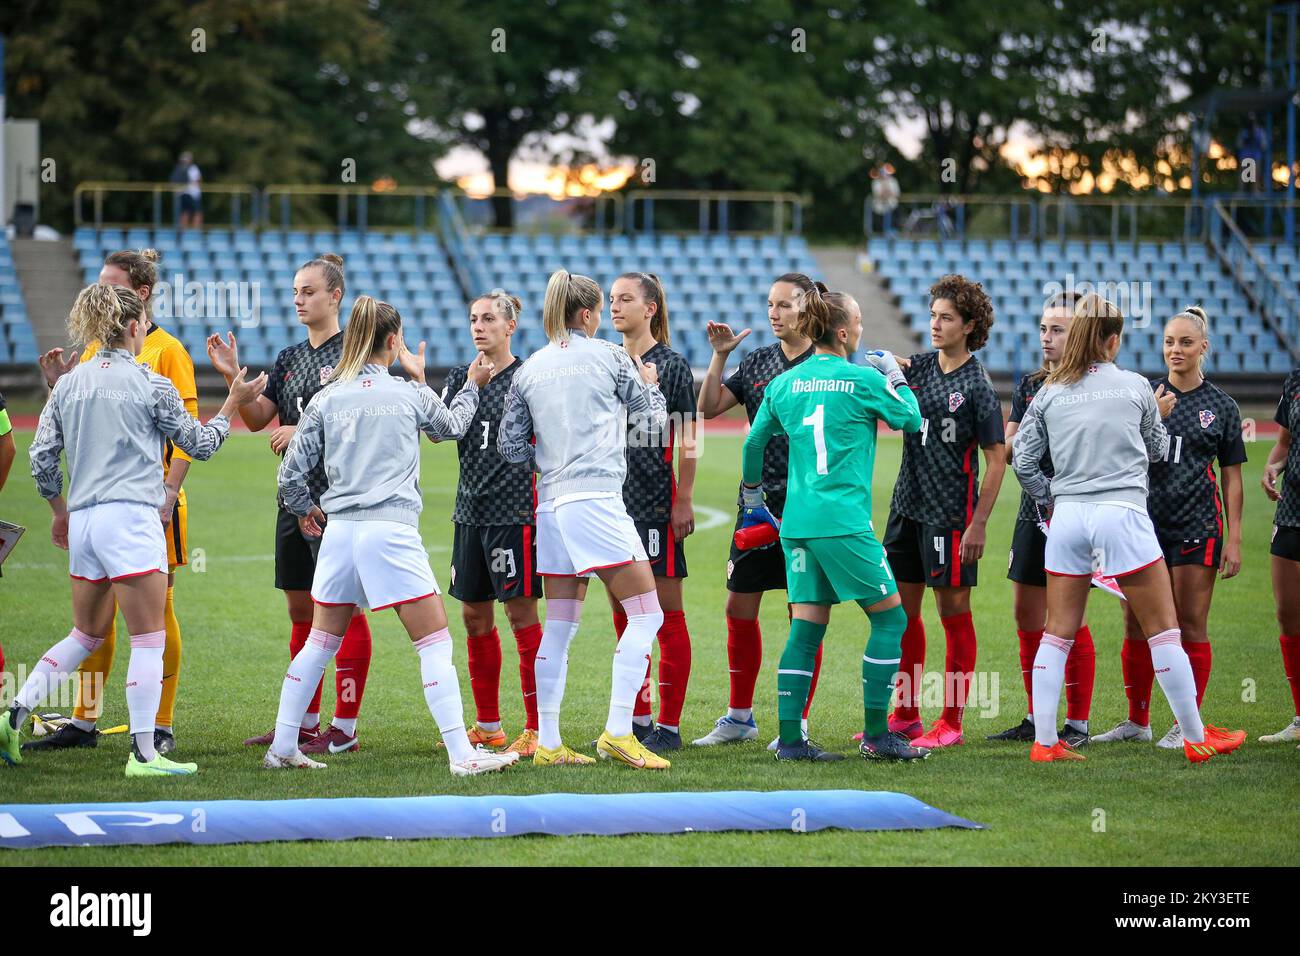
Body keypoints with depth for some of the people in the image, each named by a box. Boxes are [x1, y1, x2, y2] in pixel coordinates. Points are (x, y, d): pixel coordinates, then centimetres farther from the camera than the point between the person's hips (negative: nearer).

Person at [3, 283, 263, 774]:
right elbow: (200, 444, 7)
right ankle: (143, 753, -3)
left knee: (85, 635, 19)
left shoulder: (68, 383, 9)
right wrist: (233, 402, 20)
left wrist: (60, 510, 24)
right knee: (149, 641, -1)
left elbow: (41, 456, 10)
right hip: (131, 518, -6)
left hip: (83, 521, 6)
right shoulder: (151, 386, -4)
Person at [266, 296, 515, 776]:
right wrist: (471, 387, 40)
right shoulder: (412, 395, 1)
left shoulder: (325, 399, 5)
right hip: (391, 529, -4)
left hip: (339, 530, 4)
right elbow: (450, 426, 22)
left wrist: (303, 508, 27)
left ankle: (282, 747, 19)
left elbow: (292, 471, 7)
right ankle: (462, 754, -8)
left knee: (321, 642, 16)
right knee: (435, 641, -2)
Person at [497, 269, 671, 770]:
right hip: (596, 499, -6)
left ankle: (548, 743, 8)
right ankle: (618, 733, -14)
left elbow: (510, 446, 14)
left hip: (551, 504, 6)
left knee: (558, 627, 9)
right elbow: (653, 420, 10)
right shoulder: (609, 356, 1)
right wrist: (650, 386, 29)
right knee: (646, 614, -4)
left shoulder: (529, 369, 12)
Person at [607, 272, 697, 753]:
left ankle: (668, 726, 0)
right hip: (613, 503, 6)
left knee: (667, 613, -3)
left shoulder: (672, 366, -4)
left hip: (656, 505, -6)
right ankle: (637, 719, 18)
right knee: (623, 614, 9)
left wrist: (684, 502, -11)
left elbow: (686, 443, -6)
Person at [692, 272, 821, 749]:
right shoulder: (758, 361, 10)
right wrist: (719, 355, -2)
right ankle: (739, 717, 19)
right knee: (739, 608, 7)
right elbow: (708, 407, 8)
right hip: (758, 505, 5)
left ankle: (798, 724, 8)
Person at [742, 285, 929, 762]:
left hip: (796, 522, 6)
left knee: (807, 627, 8)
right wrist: (895, 375, 22)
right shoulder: (863, 380, -6)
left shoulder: (784, 384, 9)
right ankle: (875, 735, 3)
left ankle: (790, 738, 4)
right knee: (890, 616, 5)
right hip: (843, 522, -6)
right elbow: (911, 419, 7)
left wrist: (753, 499, 30)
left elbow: (754, 442, 16)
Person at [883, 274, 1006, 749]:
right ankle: (905, 715, 20)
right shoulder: (917, 367, 6)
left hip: (951, 514, -6)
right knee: (902, 609, 10)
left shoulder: (977, 386, -10)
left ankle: (951, 723, 6)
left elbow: (996, 460, -9)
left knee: (953, 611, 0)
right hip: (907, 506, 6)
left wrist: (979, 523, -14)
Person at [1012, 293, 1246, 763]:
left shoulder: (1049, 393, 7)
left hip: (1067, 515, 3)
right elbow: (1159, 451, 14)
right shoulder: (1135, 386, 2)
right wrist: (1156, 415, 32)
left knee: (1057, 633, 8)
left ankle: (1044, 742, 4)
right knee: (1163, 629, 3)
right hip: (1121, 513, -3)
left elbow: (1022, 459, 6)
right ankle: (1196, 738, 7)